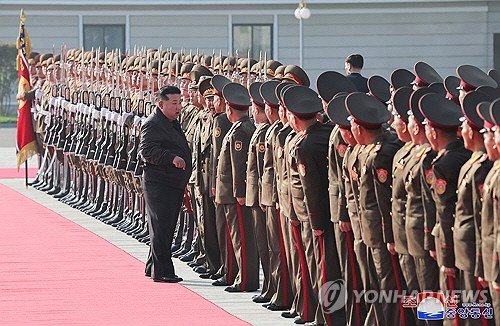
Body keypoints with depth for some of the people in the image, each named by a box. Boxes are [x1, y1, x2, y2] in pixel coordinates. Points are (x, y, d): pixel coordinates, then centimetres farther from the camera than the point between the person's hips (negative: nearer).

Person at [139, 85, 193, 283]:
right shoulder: (152, 124, -12)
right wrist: (171, 158, -33)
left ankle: (153, 267, 24)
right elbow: (147, 151, -24)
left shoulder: (173, 123, 18)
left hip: (175, 184, 10)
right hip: (159, 184, -10)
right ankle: (161, 271, -6)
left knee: (166, 228, 14)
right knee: (161, 228, -8)